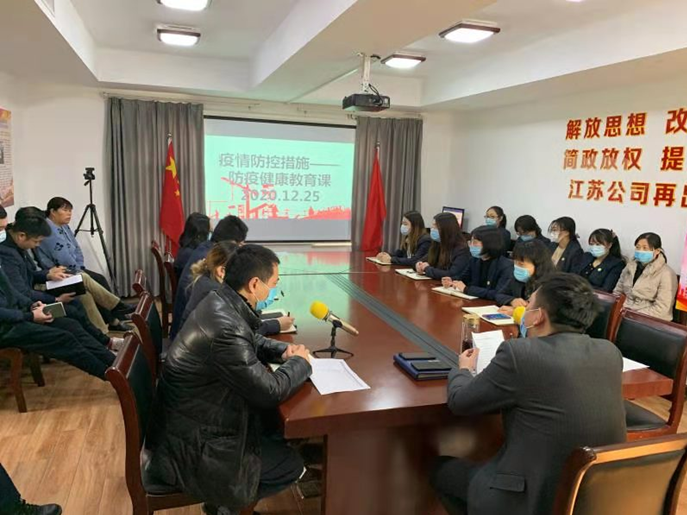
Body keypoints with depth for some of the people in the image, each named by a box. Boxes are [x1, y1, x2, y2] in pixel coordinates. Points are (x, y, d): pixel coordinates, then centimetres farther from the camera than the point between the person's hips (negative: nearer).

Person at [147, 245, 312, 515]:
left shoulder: (220, 302, -4)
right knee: (292, 464, 0)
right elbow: (271, 392, -25)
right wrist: (300, 362, -7)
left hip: (196, 418, 9)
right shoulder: (226, 328, -34)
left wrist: (283, 351, -2)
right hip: (191, 449, -9)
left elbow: (251, 341, 15)